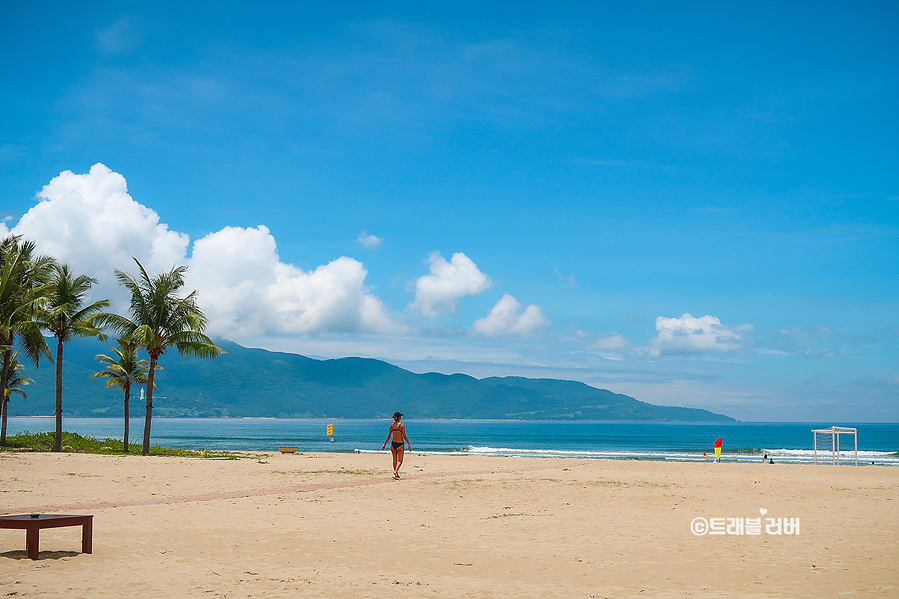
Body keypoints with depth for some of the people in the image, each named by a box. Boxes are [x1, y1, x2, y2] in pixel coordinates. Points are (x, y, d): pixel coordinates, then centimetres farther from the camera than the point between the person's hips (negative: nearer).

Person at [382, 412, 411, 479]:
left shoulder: (391, 425, 4)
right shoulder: (402, 425, -10)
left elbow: (389, 436, 7)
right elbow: (404, 436, -11)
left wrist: (385, 444, 18)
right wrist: (409, 444, -4)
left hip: (393, 443, 5)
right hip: (400, 444, -4)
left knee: (395, 460, 14)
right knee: (400, 461, 0)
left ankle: (396, 474, 19)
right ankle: (395, 471, -23)